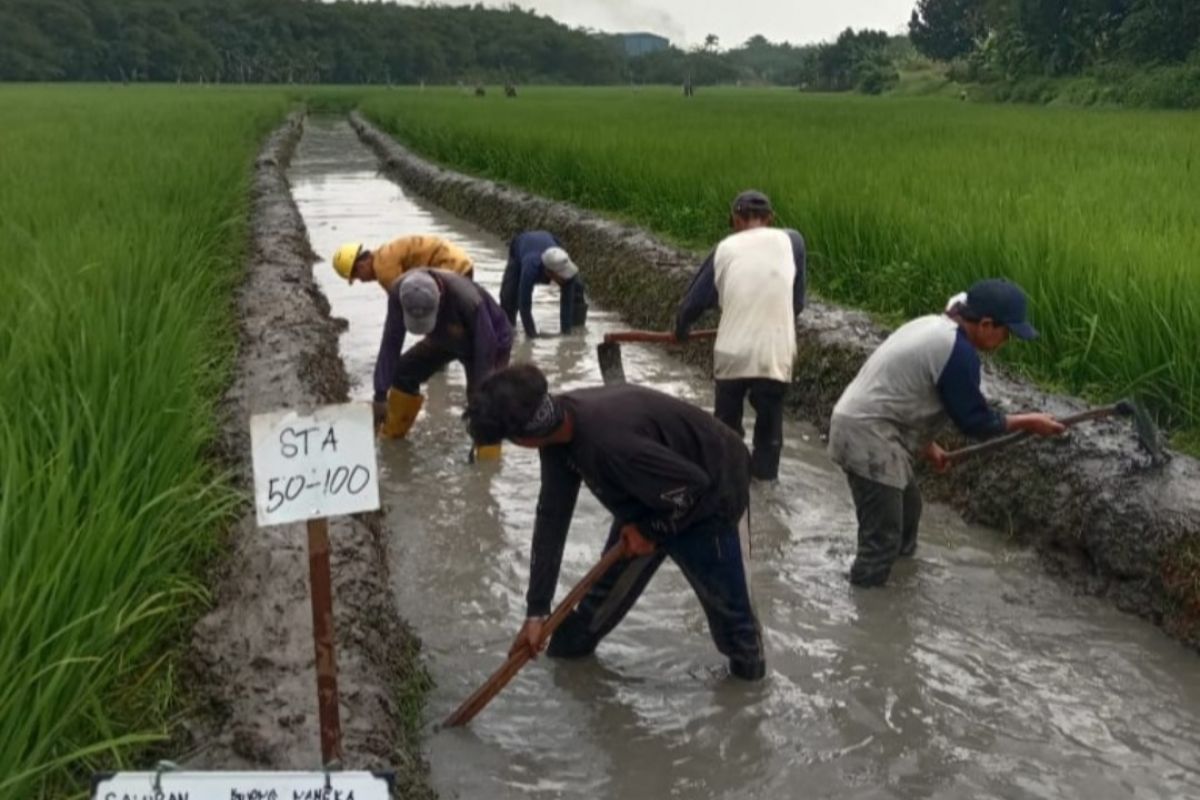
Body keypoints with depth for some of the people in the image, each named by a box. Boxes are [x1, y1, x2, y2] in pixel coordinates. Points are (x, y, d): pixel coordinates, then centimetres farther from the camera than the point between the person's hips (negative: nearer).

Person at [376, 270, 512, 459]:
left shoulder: (467, 299, -46)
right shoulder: (399, 292, -31)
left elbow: (485, 351, -34)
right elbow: (391, 342, -21)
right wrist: (381, 393, -22)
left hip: (488, 341, -5)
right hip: (443, 339, 5)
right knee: (402, 372, 3)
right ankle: (391, 434, 23)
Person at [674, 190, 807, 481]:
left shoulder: (725, 247, 8)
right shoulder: (791, 240, 7)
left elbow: (694, 300, 11)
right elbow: (798, 302, 11)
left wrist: (680, 331, 29)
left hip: (731, 354, 1)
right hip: (774, 354, -1)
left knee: (726, 425, 19)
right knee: (769, 424, 16)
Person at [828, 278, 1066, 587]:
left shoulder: (933, 326, 13)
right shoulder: (958, 351, -19)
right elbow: (975, 421, -11)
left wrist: (926, 445, 27)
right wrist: (1028, 422, 3)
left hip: (867, 427, 11)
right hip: (867, 436, -11)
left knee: (906, 507, 26)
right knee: (882, 538, -7)